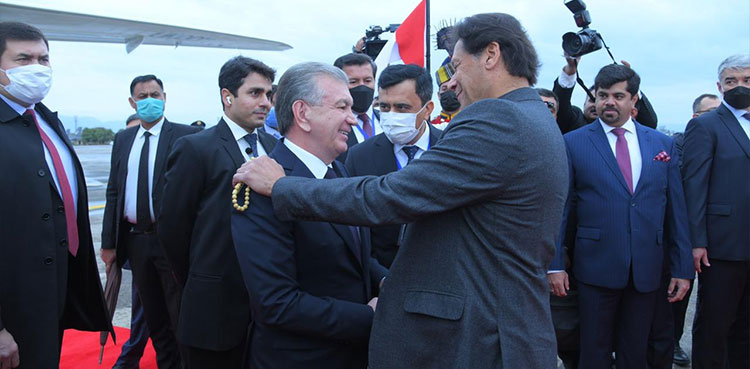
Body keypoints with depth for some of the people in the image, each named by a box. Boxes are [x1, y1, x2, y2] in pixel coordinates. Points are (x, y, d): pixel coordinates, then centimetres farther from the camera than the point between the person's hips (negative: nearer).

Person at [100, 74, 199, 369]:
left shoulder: (186, 136, -6)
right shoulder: (122, 139, 11)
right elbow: (113, 192, 11)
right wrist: (109, 242, 6)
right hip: (135, 241, 5)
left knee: (181, 320, 2)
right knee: (154, 319, 17)